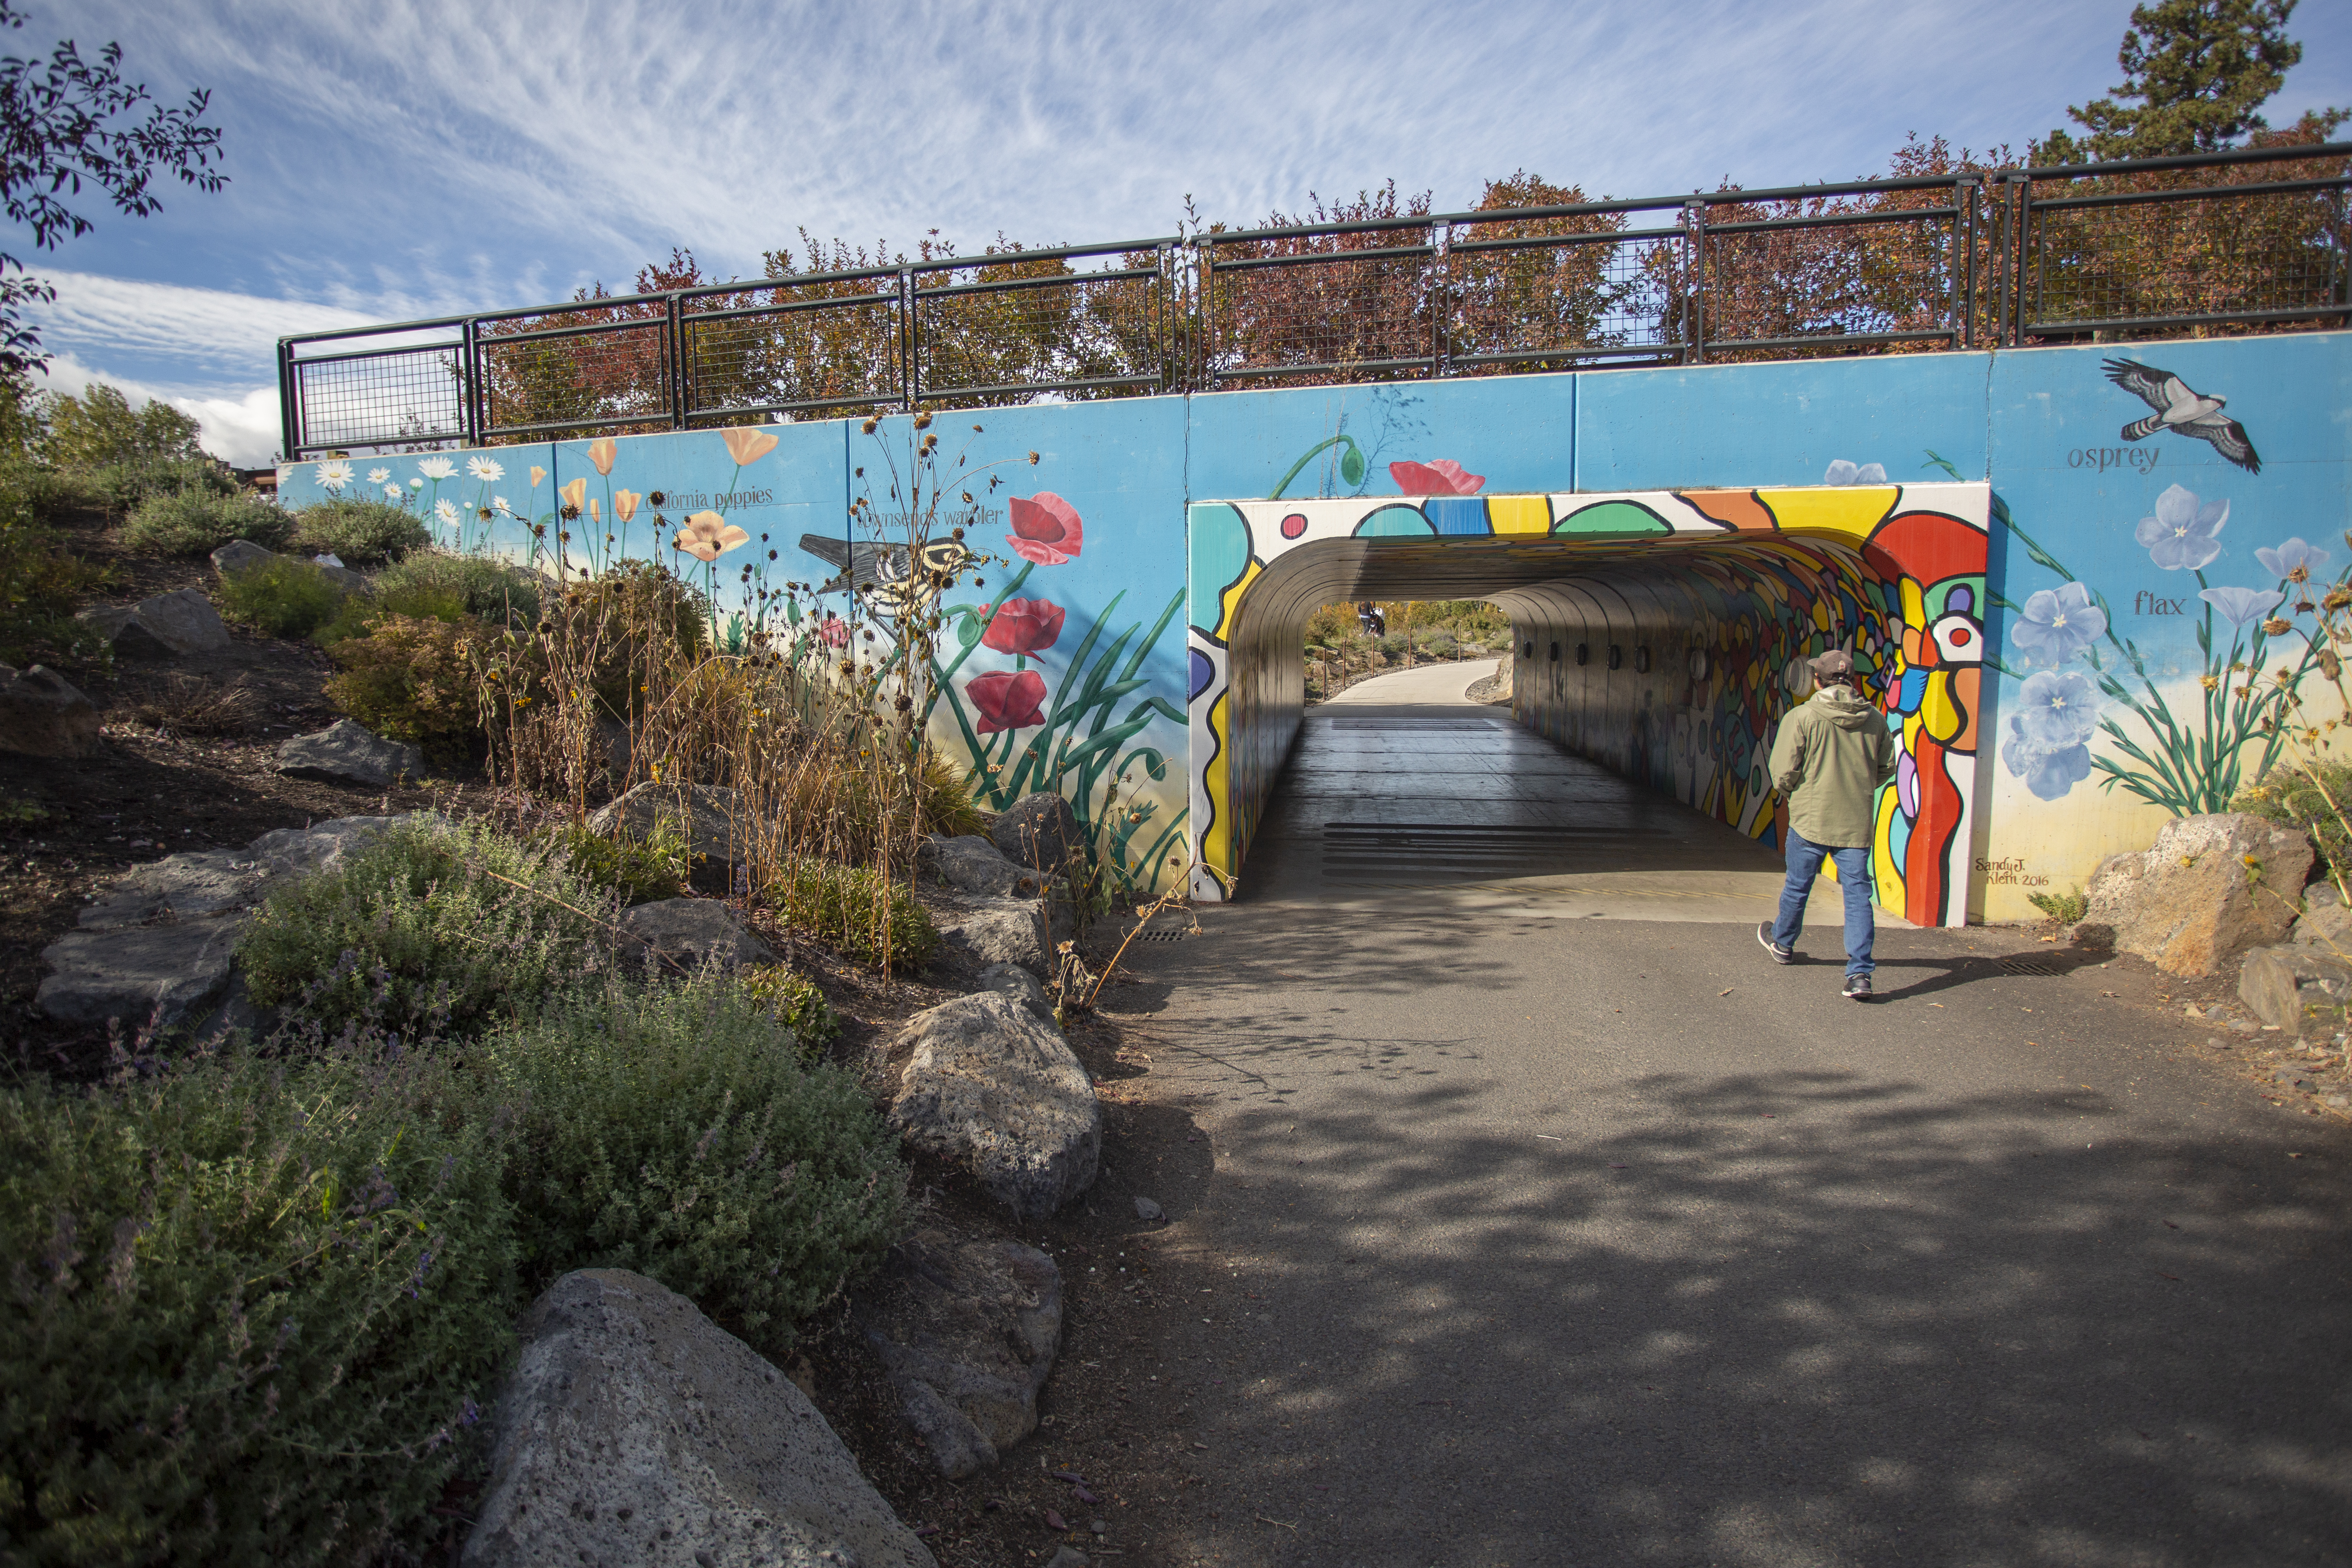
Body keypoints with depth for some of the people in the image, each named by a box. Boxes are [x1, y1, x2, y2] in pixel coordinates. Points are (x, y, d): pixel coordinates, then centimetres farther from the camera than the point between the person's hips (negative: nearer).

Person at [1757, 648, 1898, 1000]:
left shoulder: (1802, 716, -12)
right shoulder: (1875, 718, 1)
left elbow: (1784, 772, -12)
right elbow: (1886, 768, 9)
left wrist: (1788, 792, 10)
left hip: (1810, 818, -2)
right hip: (1857, 823, 2)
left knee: (1797, 887, 17)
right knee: (1858, 894, 3)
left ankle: (1783, 944, 39)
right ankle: (1860, 973, -5)